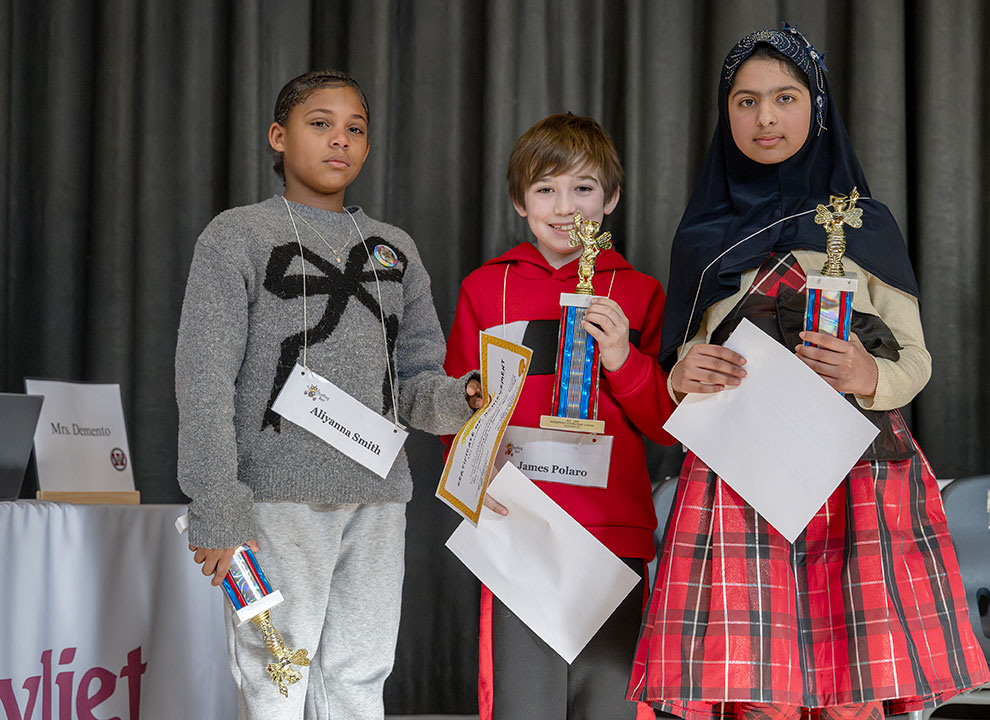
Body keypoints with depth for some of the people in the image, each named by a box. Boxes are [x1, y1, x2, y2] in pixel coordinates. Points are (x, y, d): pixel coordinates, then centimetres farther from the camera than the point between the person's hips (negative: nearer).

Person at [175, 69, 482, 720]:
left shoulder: (395, 249, 17)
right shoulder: (238, 237, 1)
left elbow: (416, 378, 16)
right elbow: (205, 384, -5)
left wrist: (461, 399, -9)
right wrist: (218, 512, -14)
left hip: (378, 498, 5)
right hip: (281, 495, -5)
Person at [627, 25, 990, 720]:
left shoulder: (865, 226, 9)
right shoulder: (703, 238, 13)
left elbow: (915, 357, 8)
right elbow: (681, 368, 20)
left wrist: (869, 376, -14)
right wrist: (683, 374, -4)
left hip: (858, 480, -1)